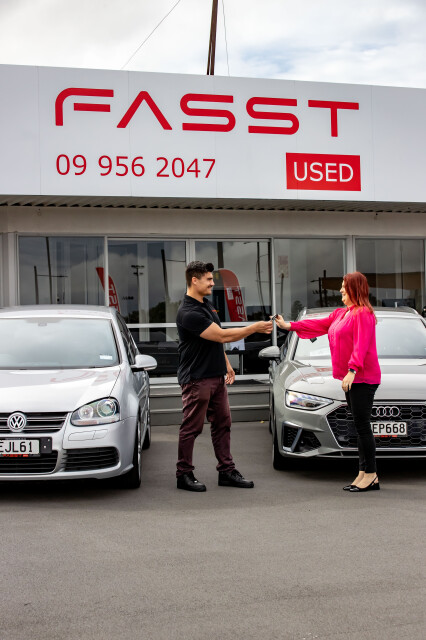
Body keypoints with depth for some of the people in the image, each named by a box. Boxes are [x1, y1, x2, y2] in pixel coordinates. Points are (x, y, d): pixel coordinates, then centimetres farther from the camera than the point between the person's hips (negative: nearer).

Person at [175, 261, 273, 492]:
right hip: (197, 379, -9)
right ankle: (184, 474, 9)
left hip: (216, 377, 9)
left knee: (222, 423, 10)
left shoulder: (206, 305, 11)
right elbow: (221, 336, -24)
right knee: (191, 427, -1)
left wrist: (226, 364, 20)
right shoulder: (189, 313, -22)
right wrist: (255, 328, -19)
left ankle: (226, 471, 17)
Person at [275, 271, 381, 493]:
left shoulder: (363, 313, -12)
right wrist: (289, 326, 24)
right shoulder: (341, 313, 19)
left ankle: (370, 476, -5)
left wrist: (352, 370, -27)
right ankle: (364, 474, 12)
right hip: (351, 378, 10)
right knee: (360, 426, 9)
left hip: (362, 378, -10)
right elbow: (319, 325, 26)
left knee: (362, 426, -9)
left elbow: (361, 345, -20)